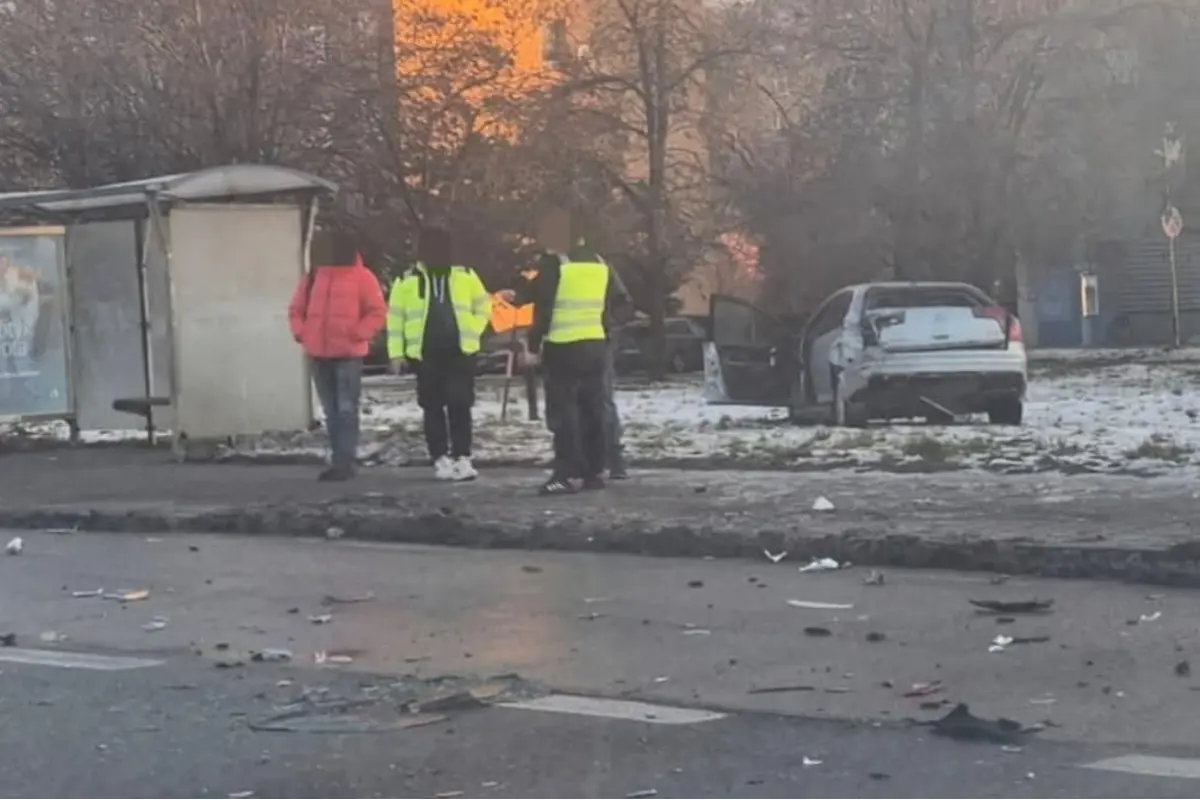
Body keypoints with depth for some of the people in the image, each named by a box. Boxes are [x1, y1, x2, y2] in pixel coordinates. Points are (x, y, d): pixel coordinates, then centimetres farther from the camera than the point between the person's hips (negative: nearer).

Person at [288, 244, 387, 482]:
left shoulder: (362, 276, -2)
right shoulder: (314, 276, 12)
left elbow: (378, 312, -5)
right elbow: (296, 309, 18)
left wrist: (357, 334, -14)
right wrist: (301, 333, 2)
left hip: (348, 355, -5)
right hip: (319, 355, 5)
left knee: (346, 410, -8)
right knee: (331, 411, 10)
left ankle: (345, 462, -8)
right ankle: (338, 461, 16)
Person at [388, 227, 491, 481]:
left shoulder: (466, 276, 6)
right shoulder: (407, 280, 2)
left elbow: (483, 307, 16)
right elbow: (395, 318, 5)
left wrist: (472, 332, 3)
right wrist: (396, 352, 0)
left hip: (460, 352, 0)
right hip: (425, 354, 0)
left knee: (460, 406, -1)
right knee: (433, 408, 2)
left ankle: (462, 458, 4)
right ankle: (441, 459, 7)